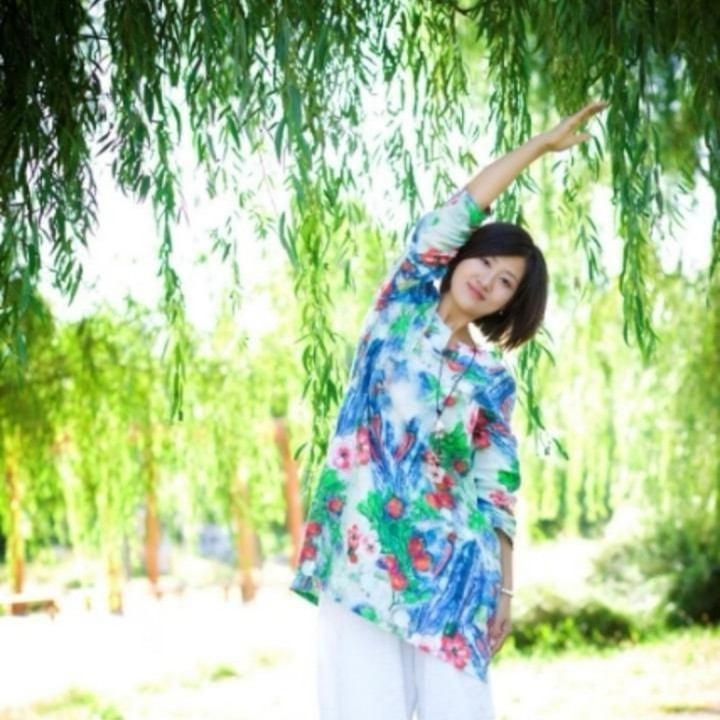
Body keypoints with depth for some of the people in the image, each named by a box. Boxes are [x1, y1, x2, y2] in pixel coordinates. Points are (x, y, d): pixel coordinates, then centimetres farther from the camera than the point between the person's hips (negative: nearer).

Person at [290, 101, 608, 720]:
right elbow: (460, 213, 2)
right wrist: (542, 145, 3)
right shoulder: (401, 307, 11)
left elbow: (496, 493, 9)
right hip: (361, 546, -1)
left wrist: (504, 586, 2)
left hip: (448, 560, 1)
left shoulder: (493, 379, 12)